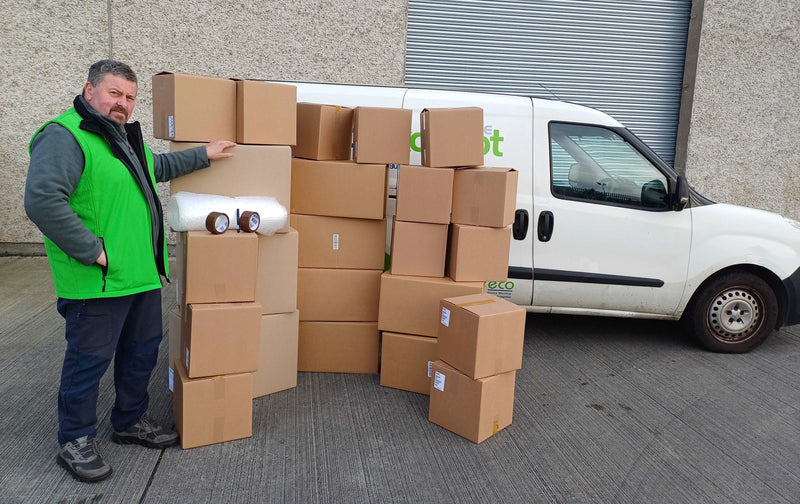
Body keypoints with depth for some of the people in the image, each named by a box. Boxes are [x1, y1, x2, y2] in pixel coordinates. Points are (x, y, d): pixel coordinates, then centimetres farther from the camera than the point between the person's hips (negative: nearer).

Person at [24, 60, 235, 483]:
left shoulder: (127, 138, 17)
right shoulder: (64, 136, -15)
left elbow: (160, 167, 36)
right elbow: (42, 201, -26)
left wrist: (203, 155, 34)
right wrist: (93, 251, -24)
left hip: (143, 274, 9)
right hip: (96, 283, -9)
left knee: (142, 351, 18)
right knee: (90, 359, 5)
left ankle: (131, 422, 38)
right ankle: (76, 442, 24)